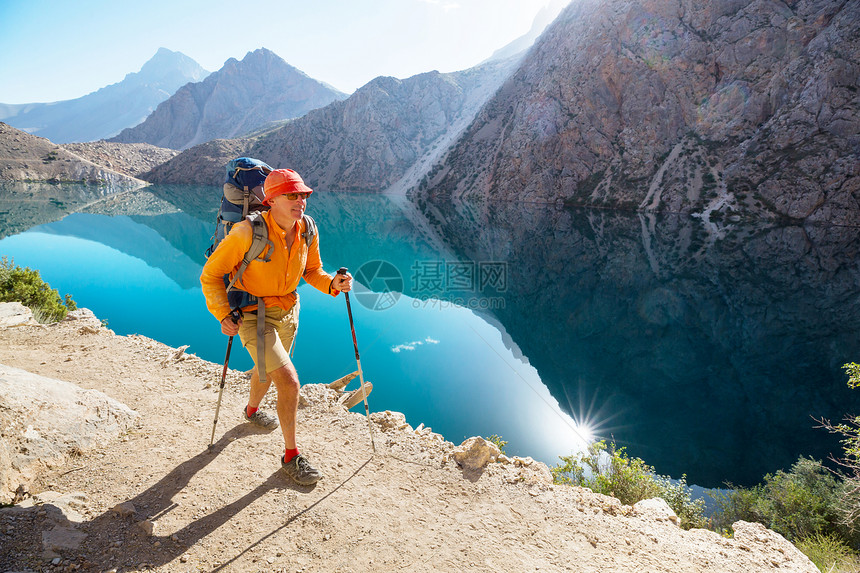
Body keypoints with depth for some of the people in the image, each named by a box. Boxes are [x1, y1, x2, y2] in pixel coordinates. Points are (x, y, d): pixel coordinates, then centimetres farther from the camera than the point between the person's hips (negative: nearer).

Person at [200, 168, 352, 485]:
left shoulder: (307, 230, -12)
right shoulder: (248, 232, -28)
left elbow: (312, 271, 3)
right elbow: (211, 275, -16)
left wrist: (333, 284, -17)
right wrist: (223, 316, -24)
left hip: (287, 312, 7)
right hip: (253, 316, -6)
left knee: (268, 369, 30)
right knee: (289, 381, -15)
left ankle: (252, 411, 63)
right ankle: (291, 456, 6)